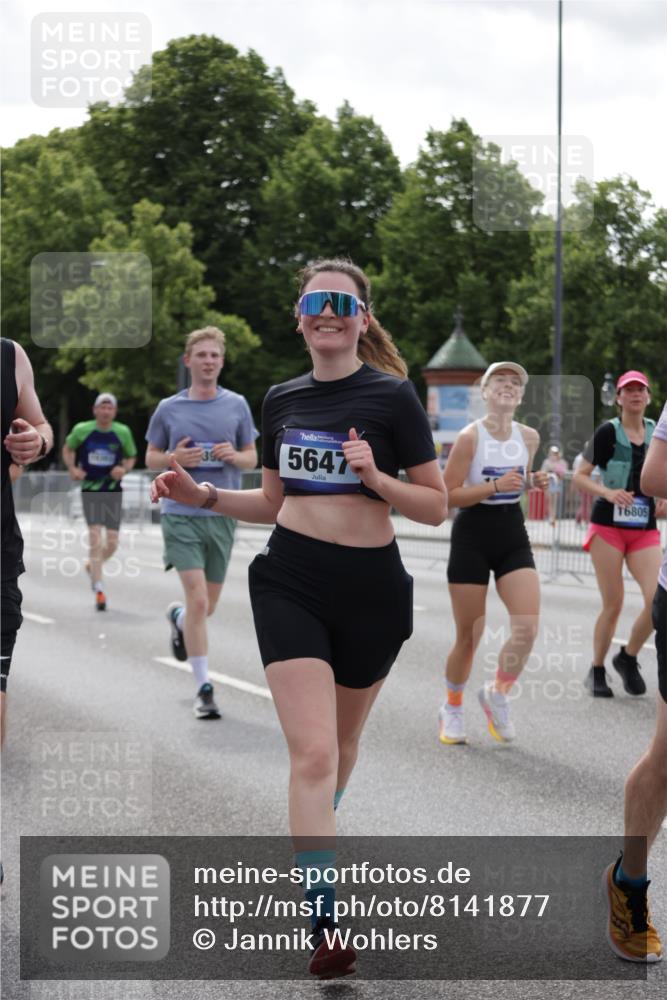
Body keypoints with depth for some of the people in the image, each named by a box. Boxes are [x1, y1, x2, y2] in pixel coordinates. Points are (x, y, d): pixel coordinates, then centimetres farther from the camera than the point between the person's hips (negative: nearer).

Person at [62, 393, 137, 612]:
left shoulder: (123, 432, -1)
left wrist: (124, 469, -8)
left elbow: (131, 457, 13)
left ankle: (92, 566, 36)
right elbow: (67, 449, 14)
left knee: (112, 544, 2)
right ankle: (99, 590, -10)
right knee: (95, 538, -13)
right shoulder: (81, 430, -4)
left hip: (113, 491, 2)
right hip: (90, 490, -2)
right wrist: (72, 468, -3)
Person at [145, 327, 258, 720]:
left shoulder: (236, 405, 5)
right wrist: (175, 458, -12)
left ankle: (178, 618, 48)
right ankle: (204, 688, -6)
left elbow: (252, 457, 11)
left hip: (223, 514, 2)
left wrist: (233, 456, -12)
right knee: (198, 600, -13)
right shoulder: (169, 408, 2)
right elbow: (151, 458, 10)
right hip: (181, 514, -2)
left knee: (208, 605, 12)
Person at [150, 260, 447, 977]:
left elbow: (436, 507, -4)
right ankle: (325, 924, -11)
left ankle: (314, 833, 48)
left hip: (370, 586, -1)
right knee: (312, 753, -12)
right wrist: (202, 495, 4)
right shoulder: (282, 399, 7)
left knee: (341, 742, 18)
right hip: (291, 582, 1)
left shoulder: (391, 396, -4)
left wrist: (375, 477, -20)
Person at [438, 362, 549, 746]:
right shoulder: (470, 437, -12)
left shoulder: (530, 437, 3)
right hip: (473, 536, -4)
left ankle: (498, 694, 12)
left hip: (513, 536, 4)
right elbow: (448, 495, -14)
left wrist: (535, 481, 0)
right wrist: (495, 486, -23)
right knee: (469, 637, 3)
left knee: (527, 627, -13)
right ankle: (452, 709, 26)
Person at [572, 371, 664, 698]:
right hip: (608, 526, -3)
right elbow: (579, 478, -4)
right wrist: (608, 493, -21)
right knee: (613, 605, -4)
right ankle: (596, 672, 16)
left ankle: (628, 658, 12)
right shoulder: (607, 432, -5)